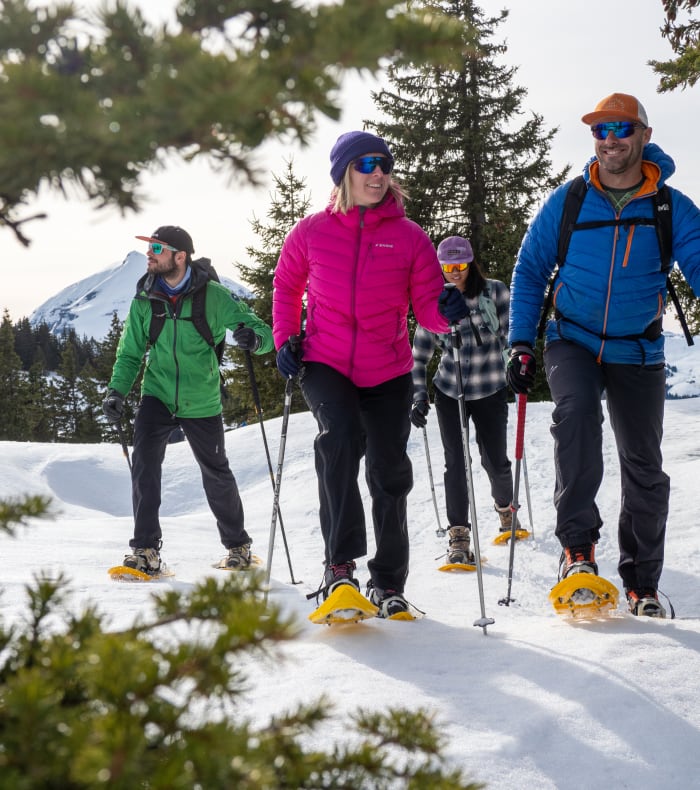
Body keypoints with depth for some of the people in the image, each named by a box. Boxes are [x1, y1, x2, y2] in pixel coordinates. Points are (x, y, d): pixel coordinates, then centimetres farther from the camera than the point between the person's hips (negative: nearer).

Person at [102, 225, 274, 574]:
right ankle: (146, 549, -15)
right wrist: (117, 390, -9)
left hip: (201, 402, -1)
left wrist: (254, 338, -33)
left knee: (216, 474, 11)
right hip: (157, 397, 1)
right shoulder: (144, 301, -2)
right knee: (144, 461, -20)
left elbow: (264, 332, -9)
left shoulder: (213, 296, -10)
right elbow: (130, 353, 7)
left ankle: (238, 545, 32)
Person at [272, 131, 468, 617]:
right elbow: (286, 287, 14)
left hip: (388, 372, 2)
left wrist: (446, 312, -25)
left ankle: (389, 582, 25)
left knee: (390, 475, 7)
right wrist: (285, 339, 2)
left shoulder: (410, 237, -3)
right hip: (325, 364, -1)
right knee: (341, 439, -29)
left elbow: (428, 307, -3)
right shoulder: (312, 232, -2)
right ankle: (340, 563, -20)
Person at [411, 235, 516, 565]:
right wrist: (418, 397, -5)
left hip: (490, 391, -1)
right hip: (449, 391, 1)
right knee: (456, 463, -4)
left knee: (495, 461, 5)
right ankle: (458, 536, 2)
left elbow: (511, 333, 0)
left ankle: (505, 506, 36)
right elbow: (419, 355, 2)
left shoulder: (494, 291, -6)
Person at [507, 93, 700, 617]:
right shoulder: (566, 202, -2)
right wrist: (521, 345, -2)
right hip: (573, 341, -1)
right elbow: (529, 272, 6)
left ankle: (642, 583, 20)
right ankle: (578, 544, -23)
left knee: (644, 467, 5)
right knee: (576, 411, -31)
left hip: (639, 353, 1)